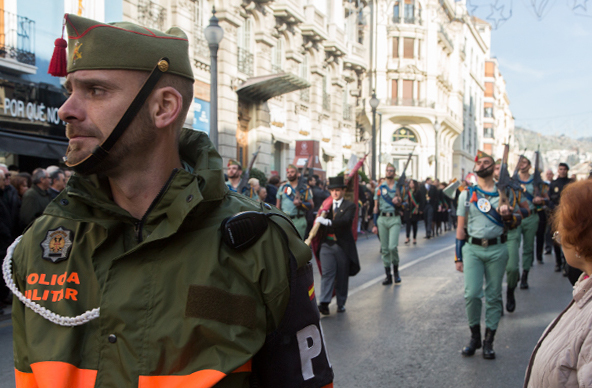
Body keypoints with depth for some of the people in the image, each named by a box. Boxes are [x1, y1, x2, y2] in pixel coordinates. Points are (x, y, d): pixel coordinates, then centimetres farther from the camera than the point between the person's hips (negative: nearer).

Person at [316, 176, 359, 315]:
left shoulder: (350, 206, -1)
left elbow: (346, 221, -19)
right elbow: (319, 221, 15)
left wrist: (327, 222, -28)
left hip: (343, 246, -2)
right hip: (327, 244, 2)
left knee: (342, 276, 6)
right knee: (327, 273, -9)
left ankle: (341, 303, 18)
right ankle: (324, 303, -15)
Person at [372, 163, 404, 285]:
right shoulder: (379, 188, 11)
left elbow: (403, 205, 7)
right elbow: (376, 207, 12)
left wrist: (398, 201, -16)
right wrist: (375, 225, 9)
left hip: (394, 219, -3)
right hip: (382, 219, 3)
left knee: (392, 247, -15)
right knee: (385, 249, 4)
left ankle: (396, 271, 7)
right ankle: (388, 276, 11)